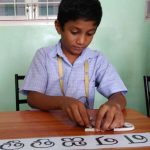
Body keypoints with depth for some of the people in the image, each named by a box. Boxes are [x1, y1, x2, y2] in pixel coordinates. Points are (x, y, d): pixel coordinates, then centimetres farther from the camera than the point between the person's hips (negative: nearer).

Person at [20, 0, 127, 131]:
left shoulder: (98, 59, 2)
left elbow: (118, 96, -4)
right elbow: (33, 98, -8)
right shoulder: (43, 55, -1)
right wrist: (62, 101, -28)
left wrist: (114, 105, -29)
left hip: (85, 124, 2)